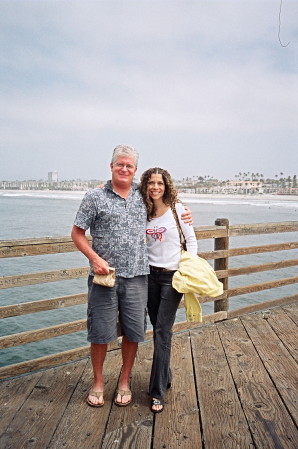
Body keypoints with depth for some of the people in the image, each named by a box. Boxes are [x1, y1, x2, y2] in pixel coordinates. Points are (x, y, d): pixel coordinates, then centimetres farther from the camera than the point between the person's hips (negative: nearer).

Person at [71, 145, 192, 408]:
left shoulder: (143, 195, 9)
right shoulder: (95, 198, -1)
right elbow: (77, 233, 1)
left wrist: (182, 215, 10)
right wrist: (95, 258, -13)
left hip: (136, 277, 3)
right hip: (104, 277, -2)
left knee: (133, 332, 10)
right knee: (101, 332, 6)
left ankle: (124, 382, 32)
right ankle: (98, 383, 29)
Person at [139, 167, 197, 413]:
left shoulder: (177, 208, -6)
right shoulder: (143, 211, 4)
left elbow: (191, 240, -3)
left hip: (173, 275, -4)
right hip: (150, 274, 4)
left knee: (163, 331, -4)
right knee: (157, 329, 13)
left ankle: (158, 392, 5)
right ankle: (166, 376, 33)